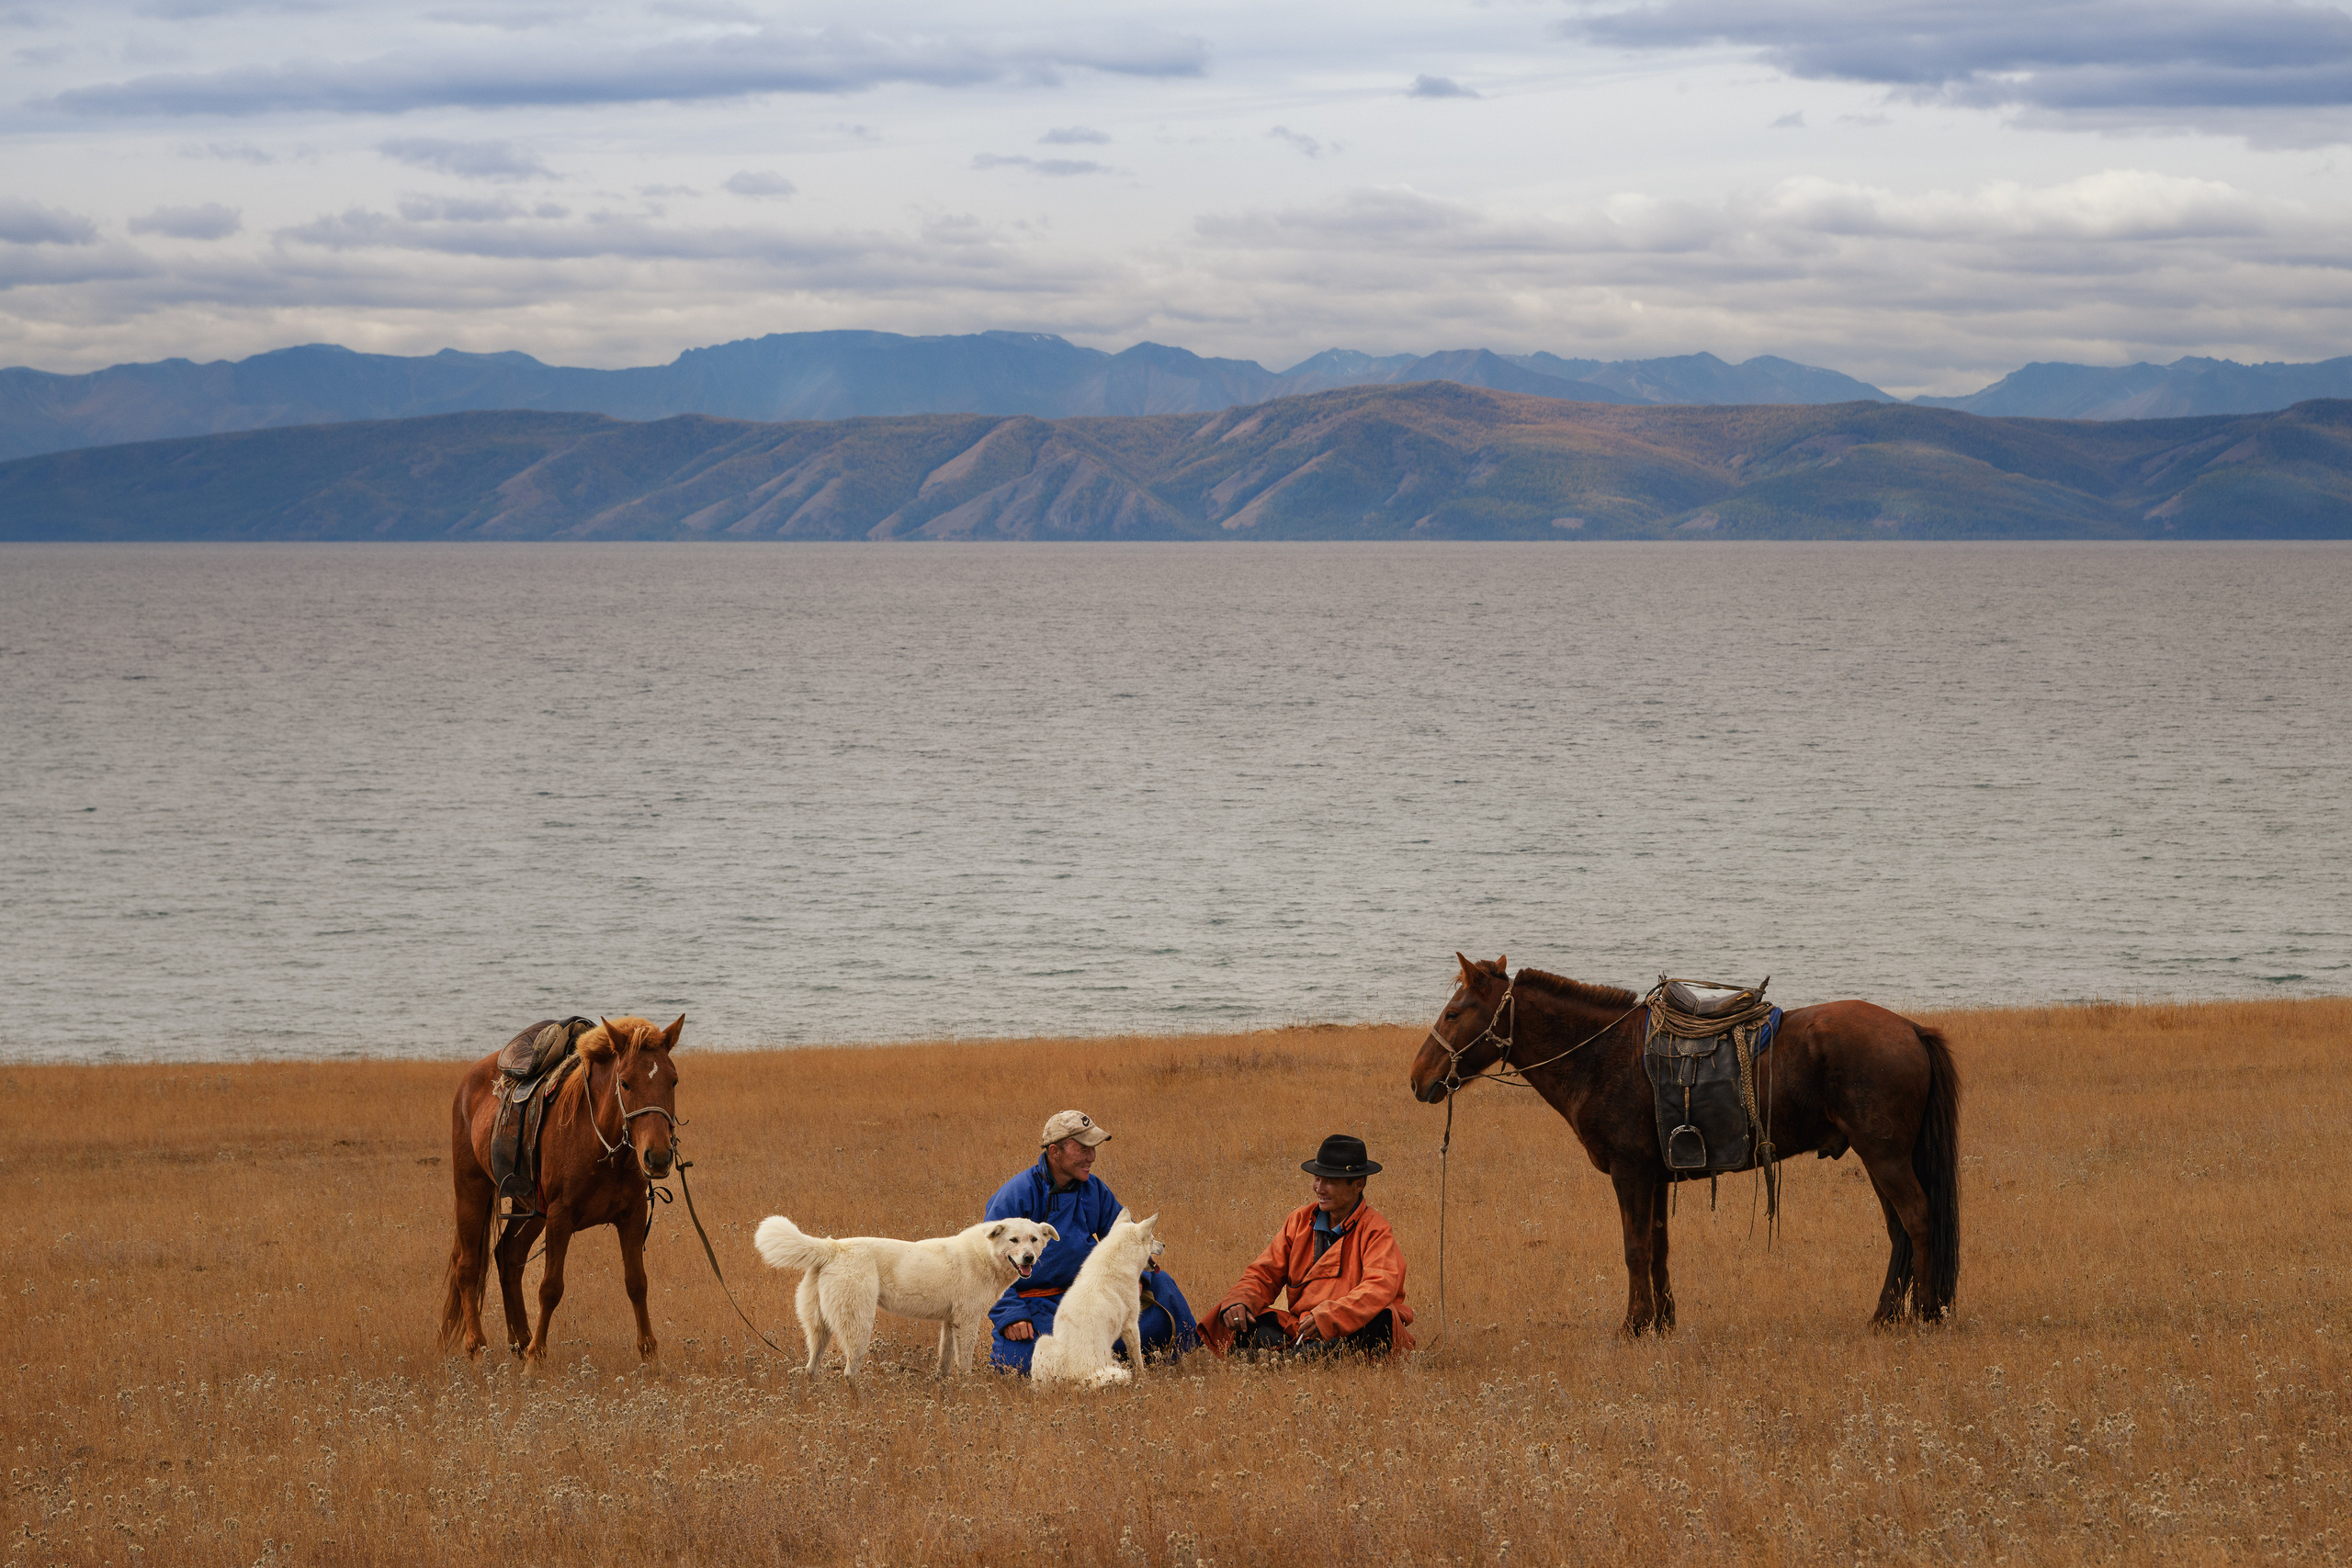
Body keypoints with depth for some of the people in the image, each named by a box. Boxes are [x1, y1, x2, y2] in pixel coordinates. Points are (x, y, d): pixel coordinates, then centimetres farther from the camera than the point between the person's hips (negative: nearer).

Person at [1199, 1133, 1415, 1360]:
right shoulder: (1300, 1221, 13)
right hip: (1301, 1330, 5)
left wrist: (1327, 1317, -35)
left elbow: (1380, 1287, -21)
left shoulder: (1376, 1230, -4)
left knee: (1380, 1318, -37)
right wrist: (1238, 1301, -12)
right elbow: (1264, 1273, 11)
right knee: (1242, 1321, -17)